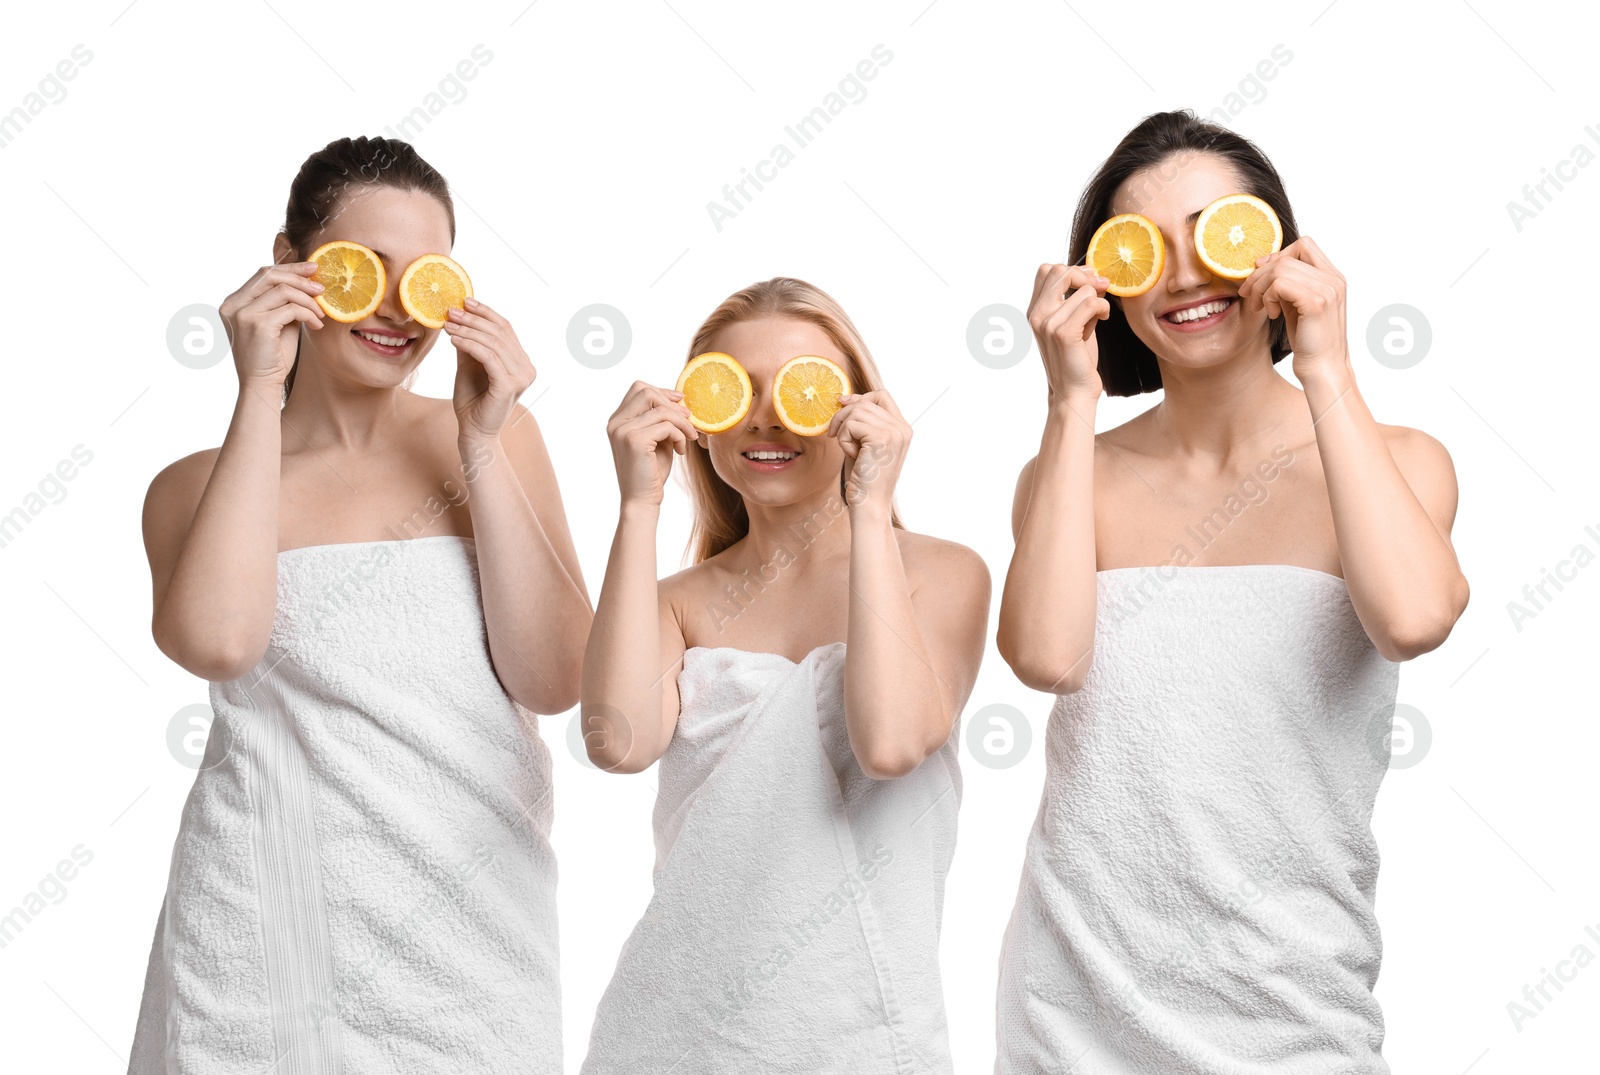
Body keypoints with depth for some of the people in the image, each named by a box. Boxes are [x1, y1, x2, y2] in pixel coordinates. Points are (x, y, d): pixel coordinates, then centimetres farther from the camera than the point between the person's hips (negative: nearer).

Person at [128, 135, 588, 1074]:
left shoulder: (494, 440, 7)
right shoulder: (200, 487, 3)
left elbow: (555, 680, -3)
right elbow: (218, 642, -18)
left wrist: (480, 447, -8)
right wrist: (260, 394, -11)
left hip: (477, 929, 1)